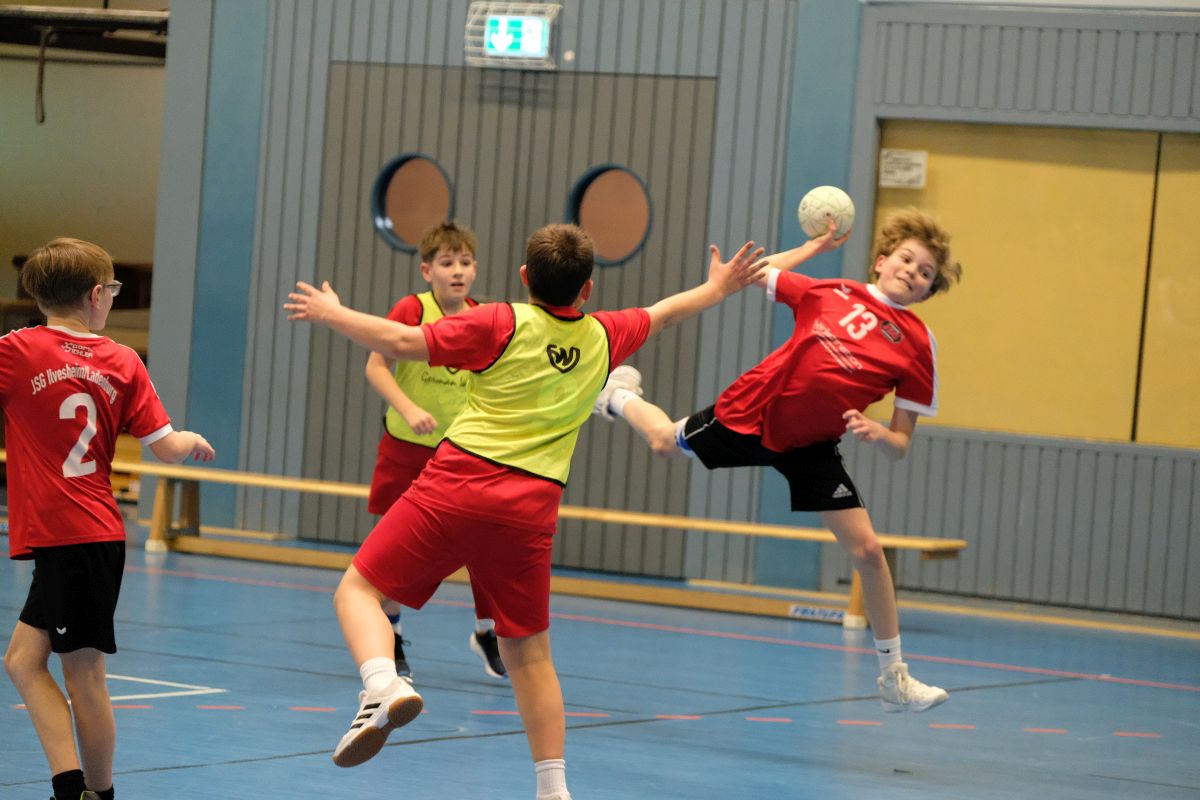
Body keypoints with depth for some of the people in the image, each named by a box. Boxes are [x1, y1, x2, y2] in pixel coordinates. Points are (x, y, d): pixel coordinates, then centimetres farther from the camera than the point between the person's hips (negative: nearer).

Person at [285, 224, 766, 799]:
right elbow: (663, 314, 32)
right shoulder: (603, 337, 13)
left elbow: (403, 344, -5)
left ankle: (383, 686, -28)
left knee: (358, 590, 1)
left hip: (458, 485, -4)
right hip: (531, 508, 4)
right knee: (528, 654, 15)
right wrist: (717, 289, 51)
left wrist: (331, 314, 8)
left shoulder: (503, 324, -1)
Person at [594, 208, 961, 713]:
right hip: (751, 411, 1)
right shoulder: (830, 292, -9)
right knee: (666, 443, 22)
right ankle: (621, 397, 61)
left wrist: (874, 432, -30)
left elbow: (900, 444, -9)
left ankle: (893, 678, 3)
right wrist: (811, 249, 4)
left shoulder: (917, 346, -11)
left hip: (810, 447, 0)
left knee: (867, 550, -11)